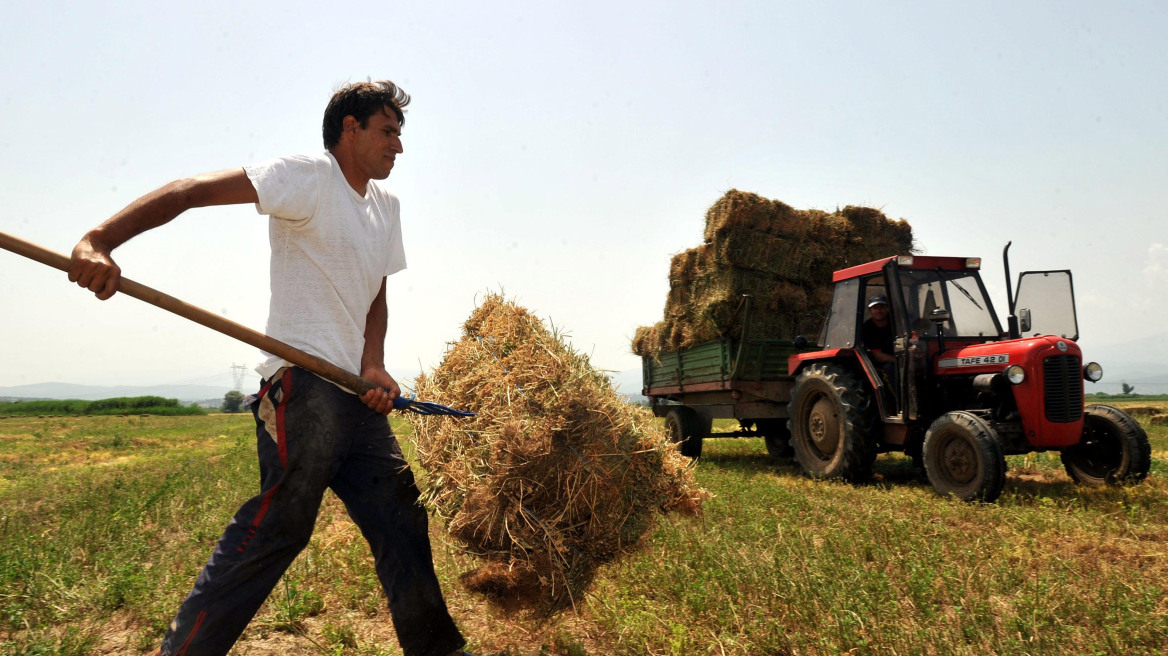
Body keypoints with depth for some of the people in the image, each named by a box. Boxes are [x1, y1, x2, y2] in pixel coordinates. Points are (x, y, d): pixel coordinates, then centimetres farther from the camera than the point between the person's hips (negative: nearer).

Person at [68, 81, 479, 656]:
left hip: (356, 393, 8)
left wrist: (374, 366, 1)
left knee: (401, 517, 10)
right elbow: (192, 191, -15)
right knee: (279, 523, -10)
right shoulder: (311, 176, -6)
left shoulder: (385, 205, 18)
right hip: (302, 386, -8)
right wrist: (99, 242, -29)